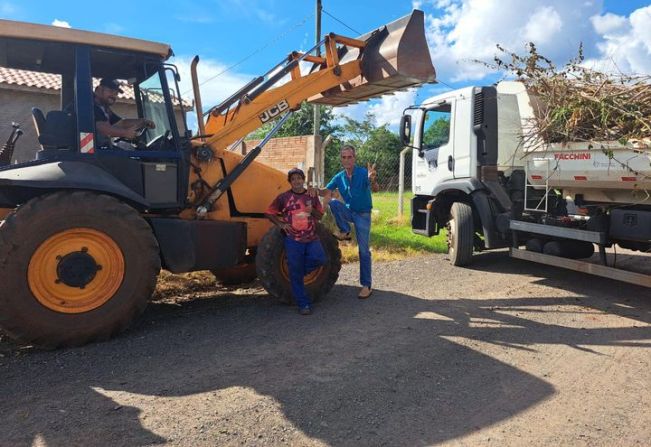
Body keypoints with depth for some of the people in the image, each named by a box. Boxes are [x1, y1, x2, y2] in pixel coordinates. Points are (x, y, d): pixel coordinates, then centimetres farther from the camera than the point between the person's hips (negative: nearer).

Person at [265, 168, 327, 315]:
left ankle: (299, 268, 9)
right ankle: (304, 304, 13)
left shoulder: (312, 196, 8)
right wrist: (281, 224, -9)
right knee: (296, 275, 0)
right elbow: (269, 213, 5)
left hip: (312, 238, 3)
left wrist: (312, 210, -9)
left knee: (319, 259, -22)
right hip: (293, 240, -2)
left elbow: (320, 215, 13)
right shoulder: (284, 197, 0)